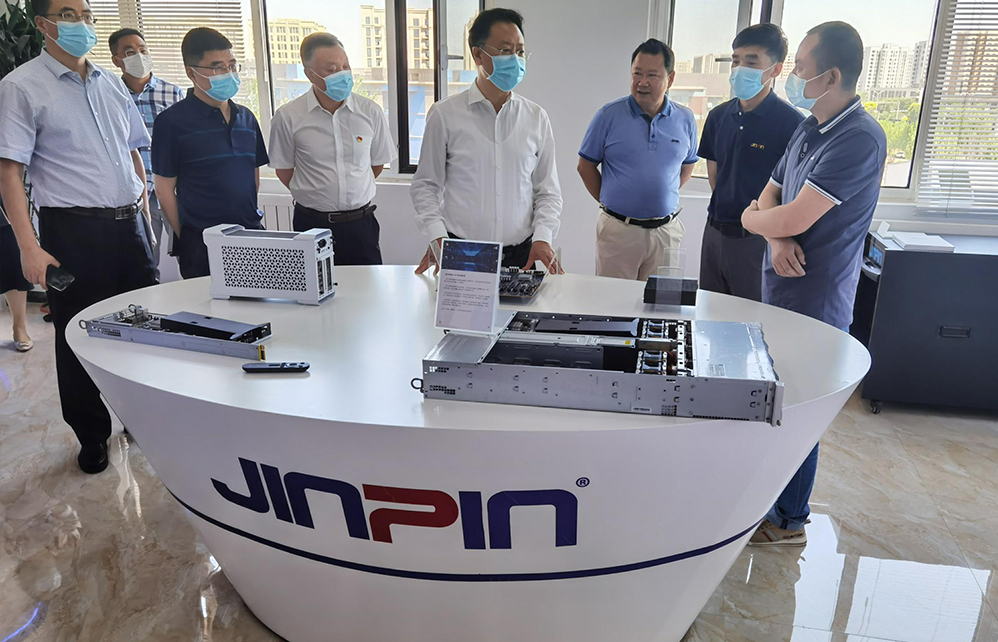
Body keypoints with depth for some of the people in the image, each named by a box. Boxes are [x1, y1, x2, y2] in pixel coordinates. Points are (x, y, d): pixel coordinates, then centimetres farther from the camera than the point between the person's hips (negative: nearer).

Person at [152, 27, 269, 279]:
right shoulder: (172, 121, -5)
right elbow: (164, 189, -4)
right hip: (201, 245, -5)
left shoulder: (246, 117, 11)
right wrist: (186, 239, -5)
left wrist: (250, 219, 12)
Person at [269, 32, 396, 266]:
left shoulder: (371, 112, -2)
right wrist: (314, 196, 9)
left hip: (360, 222, 1)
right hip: (312, 222, -1)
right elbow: (284, 170, 6)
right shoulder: (288, 117, -6)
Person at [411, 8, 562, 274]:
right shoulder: (444, 114, 0)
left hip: (521, 255, 2)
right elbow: (426, 185, 4)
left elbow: (548, 191, 9)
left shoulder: (537, 118, 6)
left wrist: (542, 237, -7)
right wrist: (437, 237, -10)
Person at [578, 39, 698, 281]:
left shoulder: (685, 120, 5)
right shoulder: (609, 115, -4)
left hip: (666, 231, 2)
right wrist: (609, 201, 4)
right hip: (617, 230, -2)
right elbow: (585, 166, 3)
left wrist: (662, 198, 10)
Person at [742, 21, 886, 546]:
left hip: (813, 301, -8)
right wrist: (777, 237, -11)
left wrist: (752, 218, -3)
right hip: (780, 289, 8)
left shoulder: (859, 139, -20)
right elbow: (770, 195, 12)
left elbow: (794, 218, -25)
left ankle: (789, 521, 21)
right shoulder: (807, 129, 10)